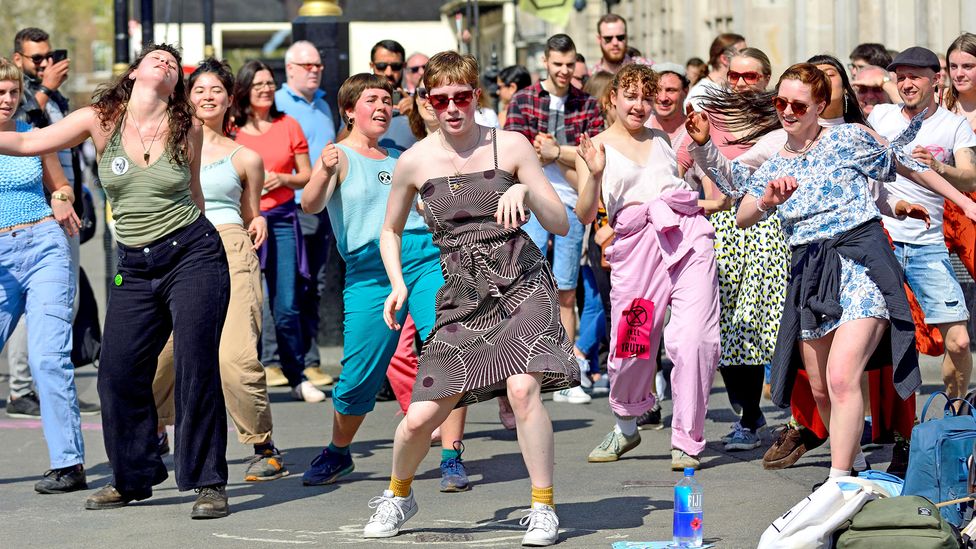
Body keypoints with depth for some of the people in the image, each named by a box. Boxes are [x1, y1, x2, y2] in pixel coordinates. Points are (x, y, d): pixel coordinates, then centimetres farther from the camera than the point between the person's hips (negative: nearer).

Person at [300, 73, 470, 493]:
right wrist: (323, 172, -31)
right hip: (370, 270, -4)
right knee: (359, 374, -4)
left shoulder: (400, 158, 22)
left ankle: (451, 459, -6)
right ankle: (339, 454, 22)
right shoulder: (341, 156, 5)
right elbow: (311, 205, -13)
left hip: (427, 258, 4)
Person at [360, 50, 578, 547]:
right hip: (462, 296, 2)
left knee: (522, 387, -25)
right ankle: (398, 495, 27)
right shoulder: (415, 161, 2)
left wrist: (525, 190, -17)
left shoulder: (509, 147, -2)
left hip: (522, 283, -2)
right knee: (421, 415, -4)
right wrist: (398, 284, 2)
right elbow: (391, 231, 18)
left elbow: (561, 225, 1)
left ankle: (543, 507, -10)